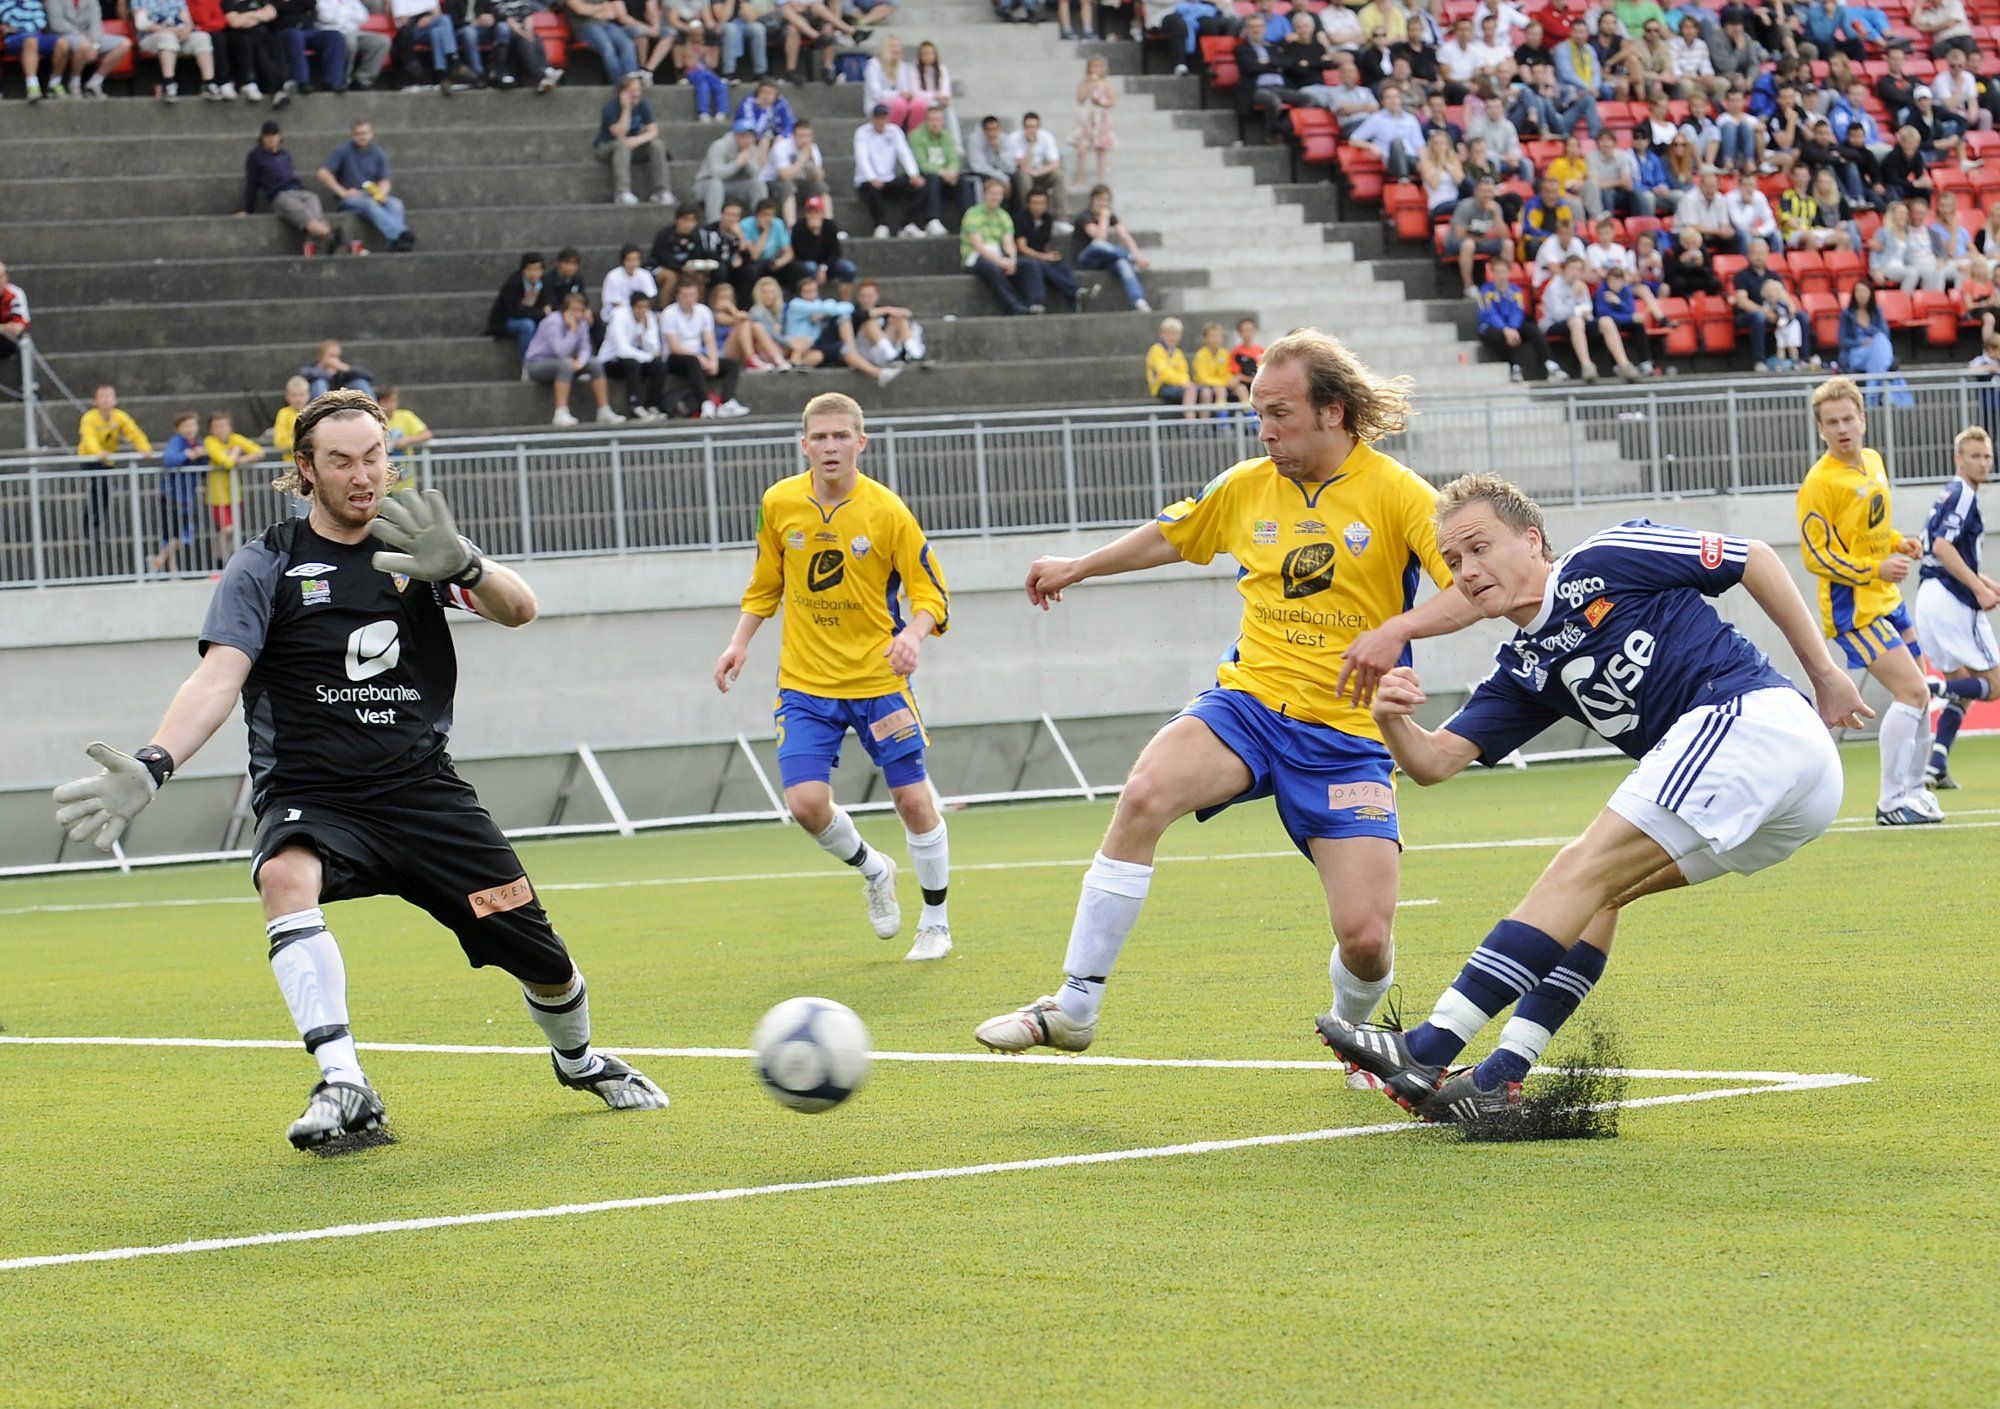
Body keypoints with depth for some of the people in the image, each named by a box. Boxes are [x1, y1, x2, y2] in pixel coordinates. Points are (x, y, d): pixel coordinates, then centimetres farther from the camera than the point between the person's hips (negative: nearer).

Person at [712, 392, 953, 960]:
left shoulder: (887, 512, -10)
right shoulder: (779, 504, -2)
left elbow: (932, 594, -6)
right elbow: (766, 583, 14)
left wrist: (914, 634, -26)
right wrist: (740, 642, 3)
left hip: (878, 679, -2)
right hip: (805, 683, 2)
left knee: (913, 799, 0)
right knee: (806, 802, -13)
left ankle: (936, 921, 21)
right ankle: (872, 870, 20)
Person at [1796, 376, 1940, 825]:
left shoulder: (1874, 462, 10)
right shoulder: (1819, 482, -15)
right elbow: (1816, 556, -15)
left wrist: (1899, 543, 5)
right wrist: (1875, 569, -23)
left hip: (1887, 599, 9)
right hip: (1853, 607, -9)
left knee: (1918, 695, 13)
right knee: (1912, 691, -16)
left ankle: (1912, 789, 27)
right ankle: (1891, 802, -10)